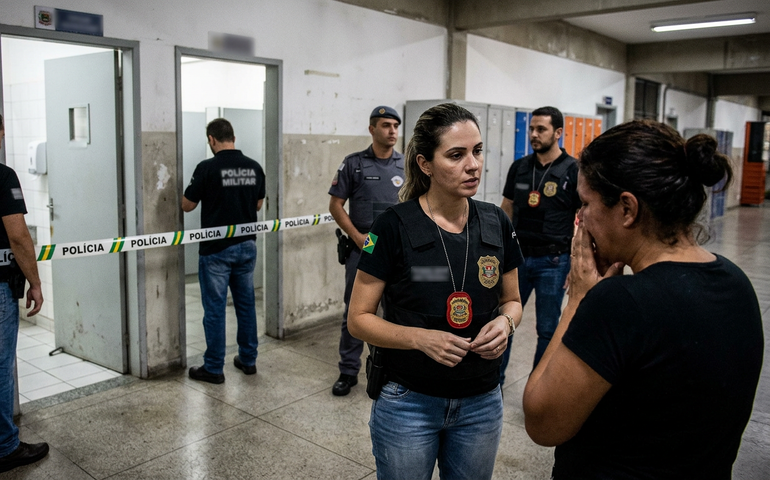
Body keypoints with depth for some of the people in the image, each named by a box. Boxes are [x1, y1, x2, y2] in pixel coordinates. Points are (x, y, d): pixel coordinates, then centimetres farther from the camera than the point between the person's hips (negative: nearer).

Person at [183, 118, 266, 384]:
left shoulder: (207, 168, -14)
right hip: (247, 245, 5)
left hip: (216, 249, -5)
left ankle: (214, 368, 11)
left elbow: (187, 205, -5)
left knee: (215, 307, 3)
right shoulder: (254, 167, 1)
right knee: (246, 303, 15)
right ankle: (248, 359, 24)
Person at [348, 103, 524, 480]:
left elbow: (511, 300, 10)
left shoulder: (496, 223, -3)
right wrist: (420, 338, -25)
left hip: (481, 402, 4)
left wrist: (505, 321, -12)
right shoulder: (394, 226, -15)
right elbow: (359, 319, -10)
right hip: (408, 402, -3)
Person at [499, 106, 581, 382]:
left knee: (548, 329, 7)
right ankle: (494, 378, 27)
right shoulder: (519, 167, 5)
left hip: (553, 261, -4)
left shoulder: (573, 171, -7)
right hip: (517, 256, 4)